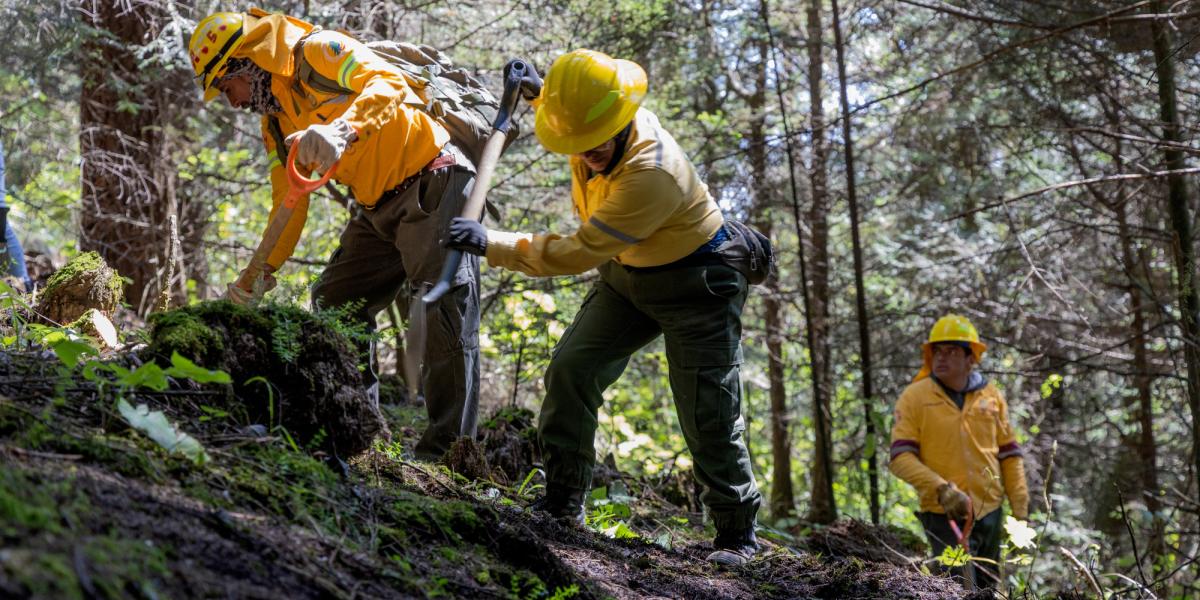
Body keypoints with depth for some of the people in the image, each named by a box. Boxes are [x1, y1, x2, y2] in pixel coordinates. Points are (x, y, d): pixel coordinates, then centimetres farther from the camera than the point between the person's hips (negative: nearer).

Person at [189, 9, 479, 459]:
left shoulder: (319, 52, -12)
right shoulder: (275, 123, 13)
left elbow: (389, 85, -30)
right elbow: (290, 204, 16)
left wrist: (342, 129, -47)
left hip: (433, 183, -10)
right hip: (379, 210, 10)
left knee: (447, 301, -19)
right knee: (334, 304, 9)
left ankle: (448, 447, -20)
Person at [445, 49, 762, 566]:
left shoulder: (653, 175, -39)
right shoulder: (594, 124, -14)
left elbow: (580, 253, -34)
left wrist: (491, 244, -31)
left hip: (696, 284, -8)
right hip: (628, 273, 8)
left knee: (707, 416, -7)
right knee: (571, 369, -4)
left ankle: (737, 532, 8)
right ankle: (563, 502, 4)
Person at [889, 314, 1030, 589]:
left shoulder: (991, 396, 6)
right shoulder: (915, 397, -6)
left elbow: (1009, 453, 10)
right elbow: (901, 458, -12)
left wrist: (1020, 510, 5)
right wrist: (942, 490, -24)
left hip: (989, 512, 5)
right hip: (944, 514, -5)